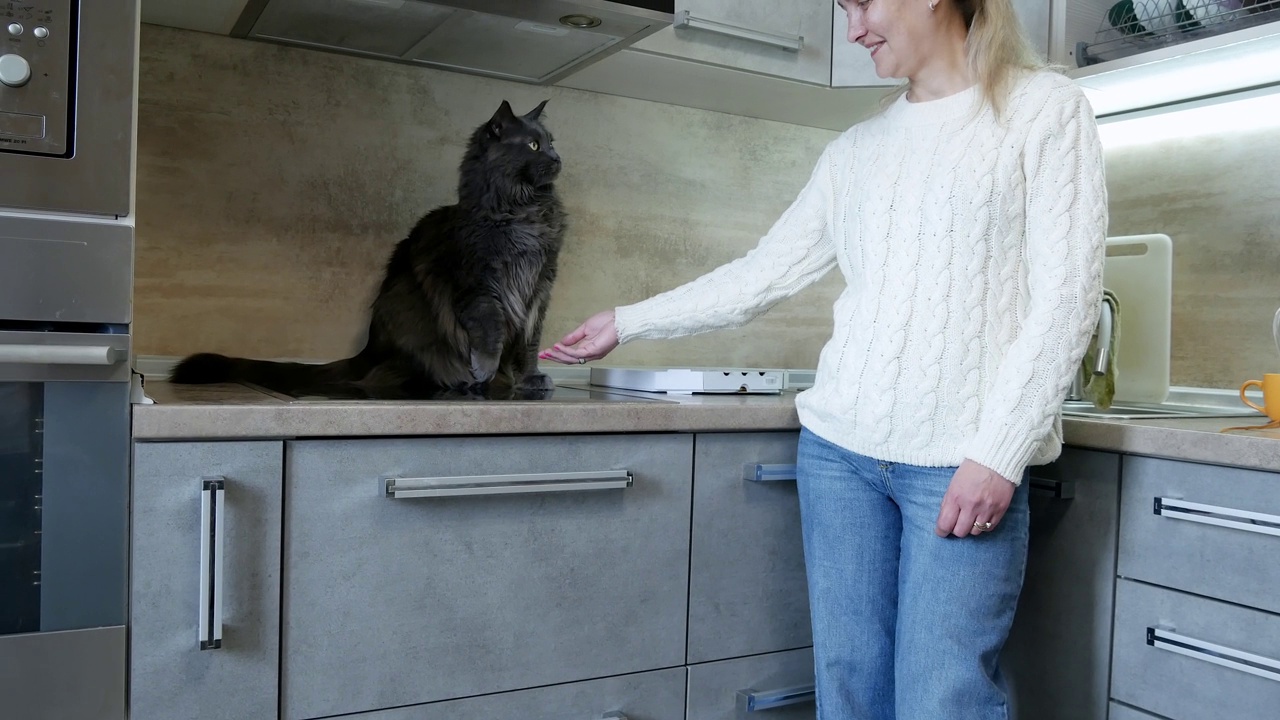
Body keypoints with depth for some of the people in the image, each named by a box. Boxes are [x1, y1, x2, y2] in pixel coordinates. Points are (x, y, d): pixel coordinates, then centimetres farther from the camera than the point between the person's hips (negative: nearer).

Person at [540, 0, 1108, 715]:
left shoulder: (1045, 106, 3)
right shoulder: (856, 149, 15)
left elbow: (1067, 297, -4)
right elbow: (763, 275, 17)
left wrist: (998, 454, -12)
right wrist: (626, 323, 18)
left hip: (966, 461, -4)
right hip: (839, 447, 4)